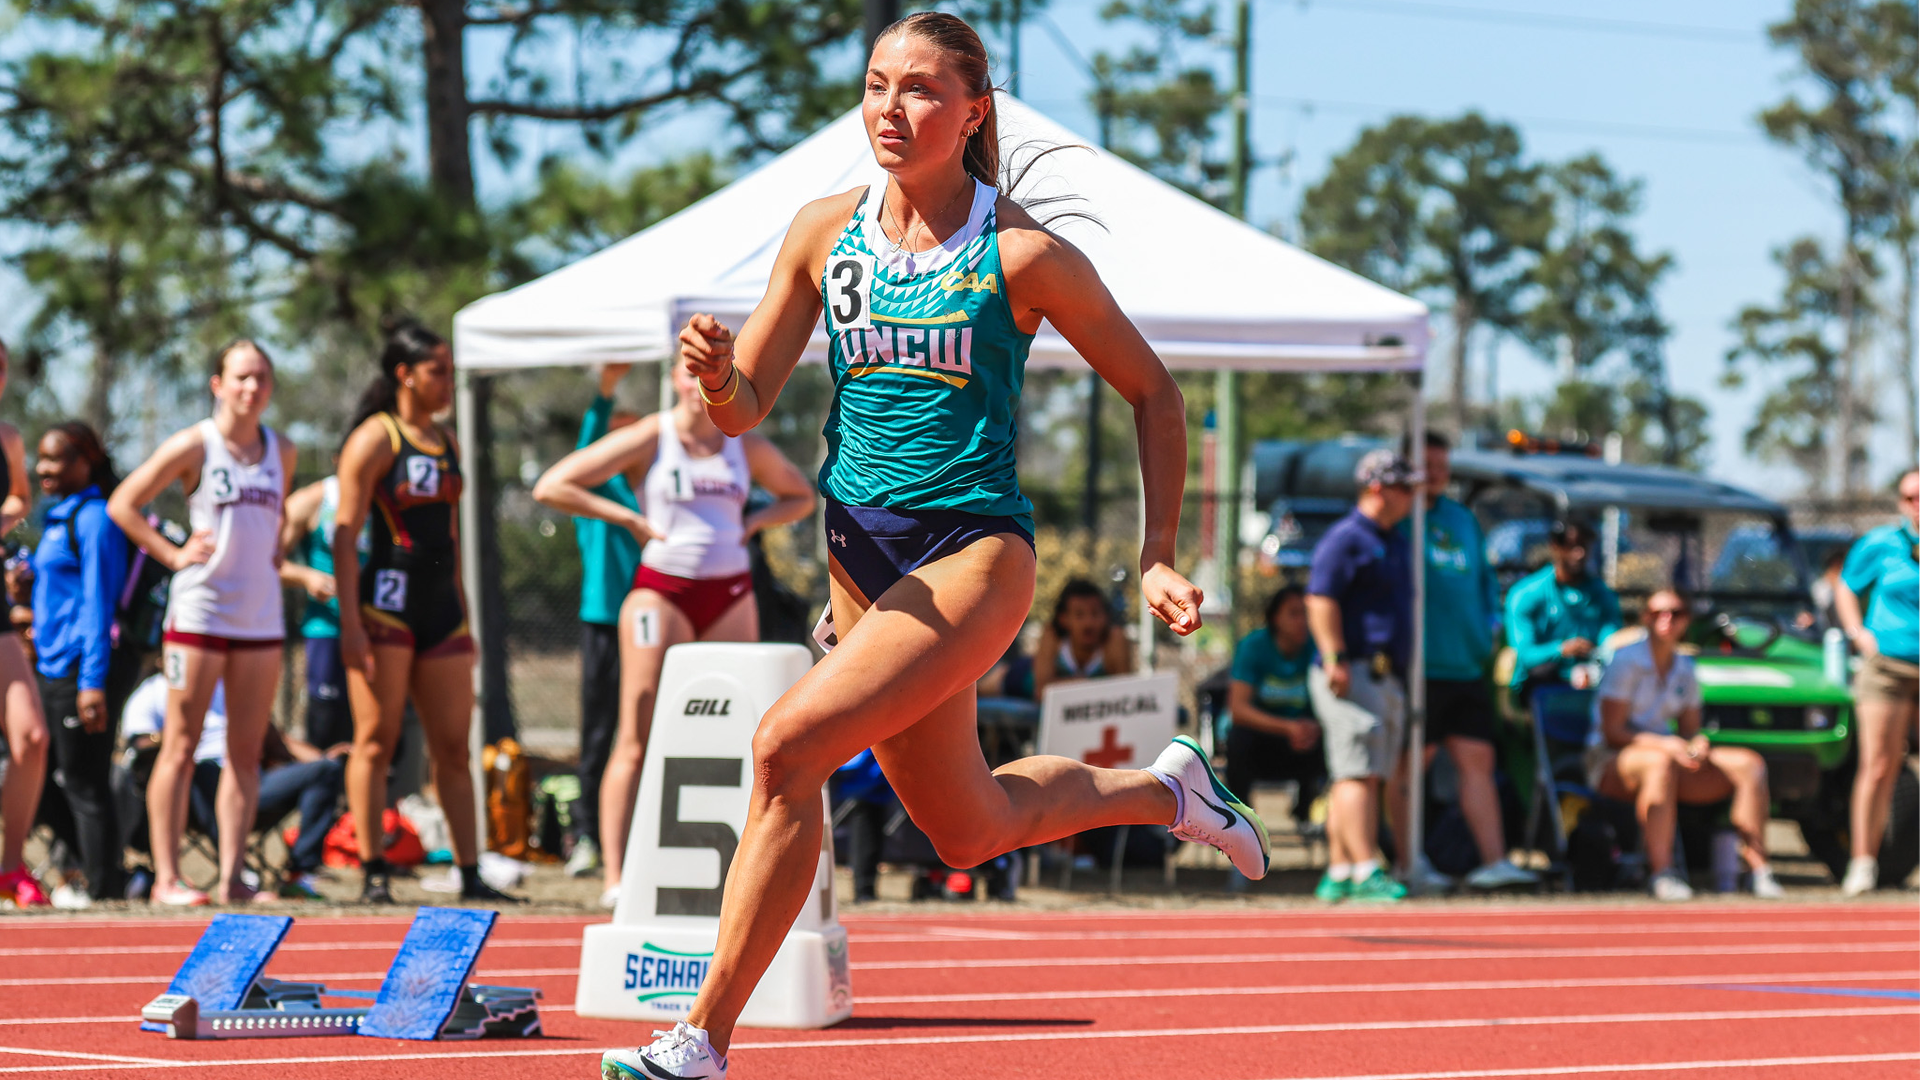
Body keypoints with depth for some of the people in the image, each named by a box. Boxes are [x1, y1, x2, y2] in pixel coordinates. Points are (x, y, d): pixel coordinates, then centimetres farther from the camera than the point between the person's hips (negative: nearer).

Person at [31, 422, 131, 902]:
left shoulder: (94, 520, -11)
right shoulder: (58, 518, 16)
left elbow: (98, 604, -15)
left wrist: (92, 682, -18)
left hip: (80, 671, -10)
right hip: (52, 671, 10)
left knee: (84, 785, -5)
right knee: (38, 774, 11)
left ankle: (102, 889, 0)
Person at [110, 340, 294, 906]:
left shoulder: (281, 452, 11)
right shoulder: (194, 446, -5)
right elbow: (122, 504, -2)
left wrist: (274, 559, 13)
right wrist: (173, 555, -8)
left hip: (261, 619, 5)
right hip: (199, 612, -5)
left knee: (246, 751, 3)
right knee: (181, 745, -4)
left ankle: (231, 878, 6)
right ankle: (167, 877, -3)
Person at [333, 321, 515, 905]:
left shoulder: (446, 442, 16)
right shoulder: (374, 439, -6)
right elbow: (345, 533, -10)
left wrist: (463, 617, 20)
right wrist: (350, 622, -17)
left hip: (441, 611, 7)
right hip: (387, 606, -7)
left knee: (453, 748, 6)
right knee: (376, 741, -4)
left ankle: (470, 874, 7)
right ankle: (374, 874, -2)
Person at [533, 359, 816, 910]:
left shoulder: (747, 447, 11)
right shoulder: (648, 440, -2)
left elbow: (801, 497, 27)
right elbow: (551, 487, -4)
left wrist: (753, 522, 8)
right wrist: (628, 518, -9)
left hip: (732, 596, 5)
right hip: (662, 590, -5)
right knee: (638, 737, -8)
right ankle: (614, 875, -10)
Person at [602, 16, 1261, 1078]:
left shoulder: (1020, 254, -9)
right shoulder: (825, 231, 2)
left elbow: (1151, 391, 3)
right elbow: (745, 406, 4)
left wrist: (1157, 558, -2)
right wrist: (715, 374, -20)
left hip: (974, 550, -6)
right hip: (861, 547, 6)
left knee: (788, 743, -24)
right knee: (968, 832, 18)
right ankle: (1160, 790, 47)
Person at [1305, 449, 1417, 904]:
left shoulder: (1397, 543, 21)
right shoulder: (1345, 539, -8)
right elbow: (1320, 600, -16)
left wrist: (1403, 670, 23)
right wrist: (1335, 658, -23)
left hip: (1388, 678, 9)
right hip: (1354, 674, -9)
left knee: (1363, 777, 8)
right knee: (1358, 773, -14)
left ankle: (1339, 873, 11)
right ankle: (1365, 870, -20)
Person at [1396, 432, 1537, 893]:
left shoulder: (1463, 519, 19)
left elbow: (1483, 576, 27)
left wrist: (1489, 622, 11)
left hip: (1466, 666, 7)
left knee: (1478, 761, 3)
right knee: (1409, 765, -2)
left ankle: (1493, 860, 2)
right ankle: (1410, 864, 3)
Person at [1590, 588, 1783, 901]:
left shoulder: (1685, 668, 13)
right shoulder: (1626, 660, -8)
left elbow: (1690, 729, 16)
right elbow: (1611, 730, -14)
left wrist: (1698, 744, -10)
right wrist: (1665, 745, -25)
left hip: (1670, 755, 7)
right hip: (1611, 760, -7)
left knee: (1749, 764, -11)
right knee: (1660, 764, -42)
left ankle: (1758, 868, -18)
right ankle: (1661, 873, -48)